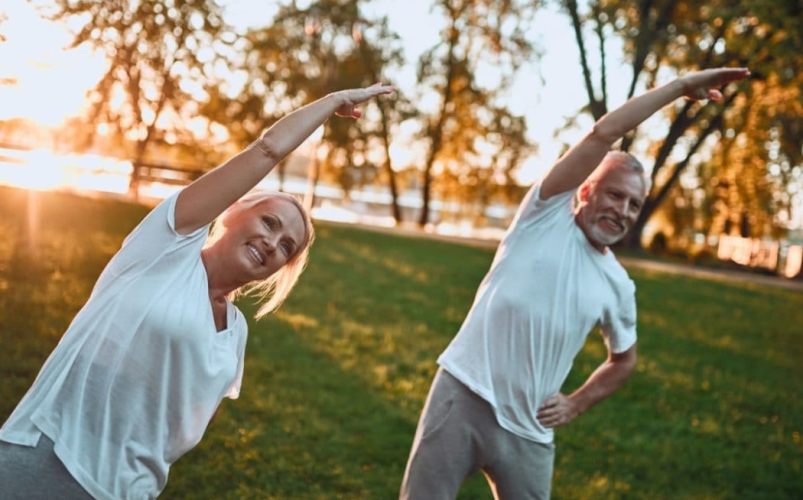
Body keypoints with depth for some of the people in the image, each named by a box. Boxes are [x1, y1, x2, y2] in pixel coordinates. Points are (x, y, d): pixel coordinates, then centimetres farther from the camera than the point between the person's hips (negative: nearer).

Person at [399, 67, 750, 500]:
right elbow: (604, 133, -11)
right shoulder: (548, 214, -2)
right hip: (463, 395, -4)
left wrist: (577, 405, 10)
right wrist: (681, 85, -5)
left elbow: (623, 360, 25)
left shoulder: (618, 286, 9)